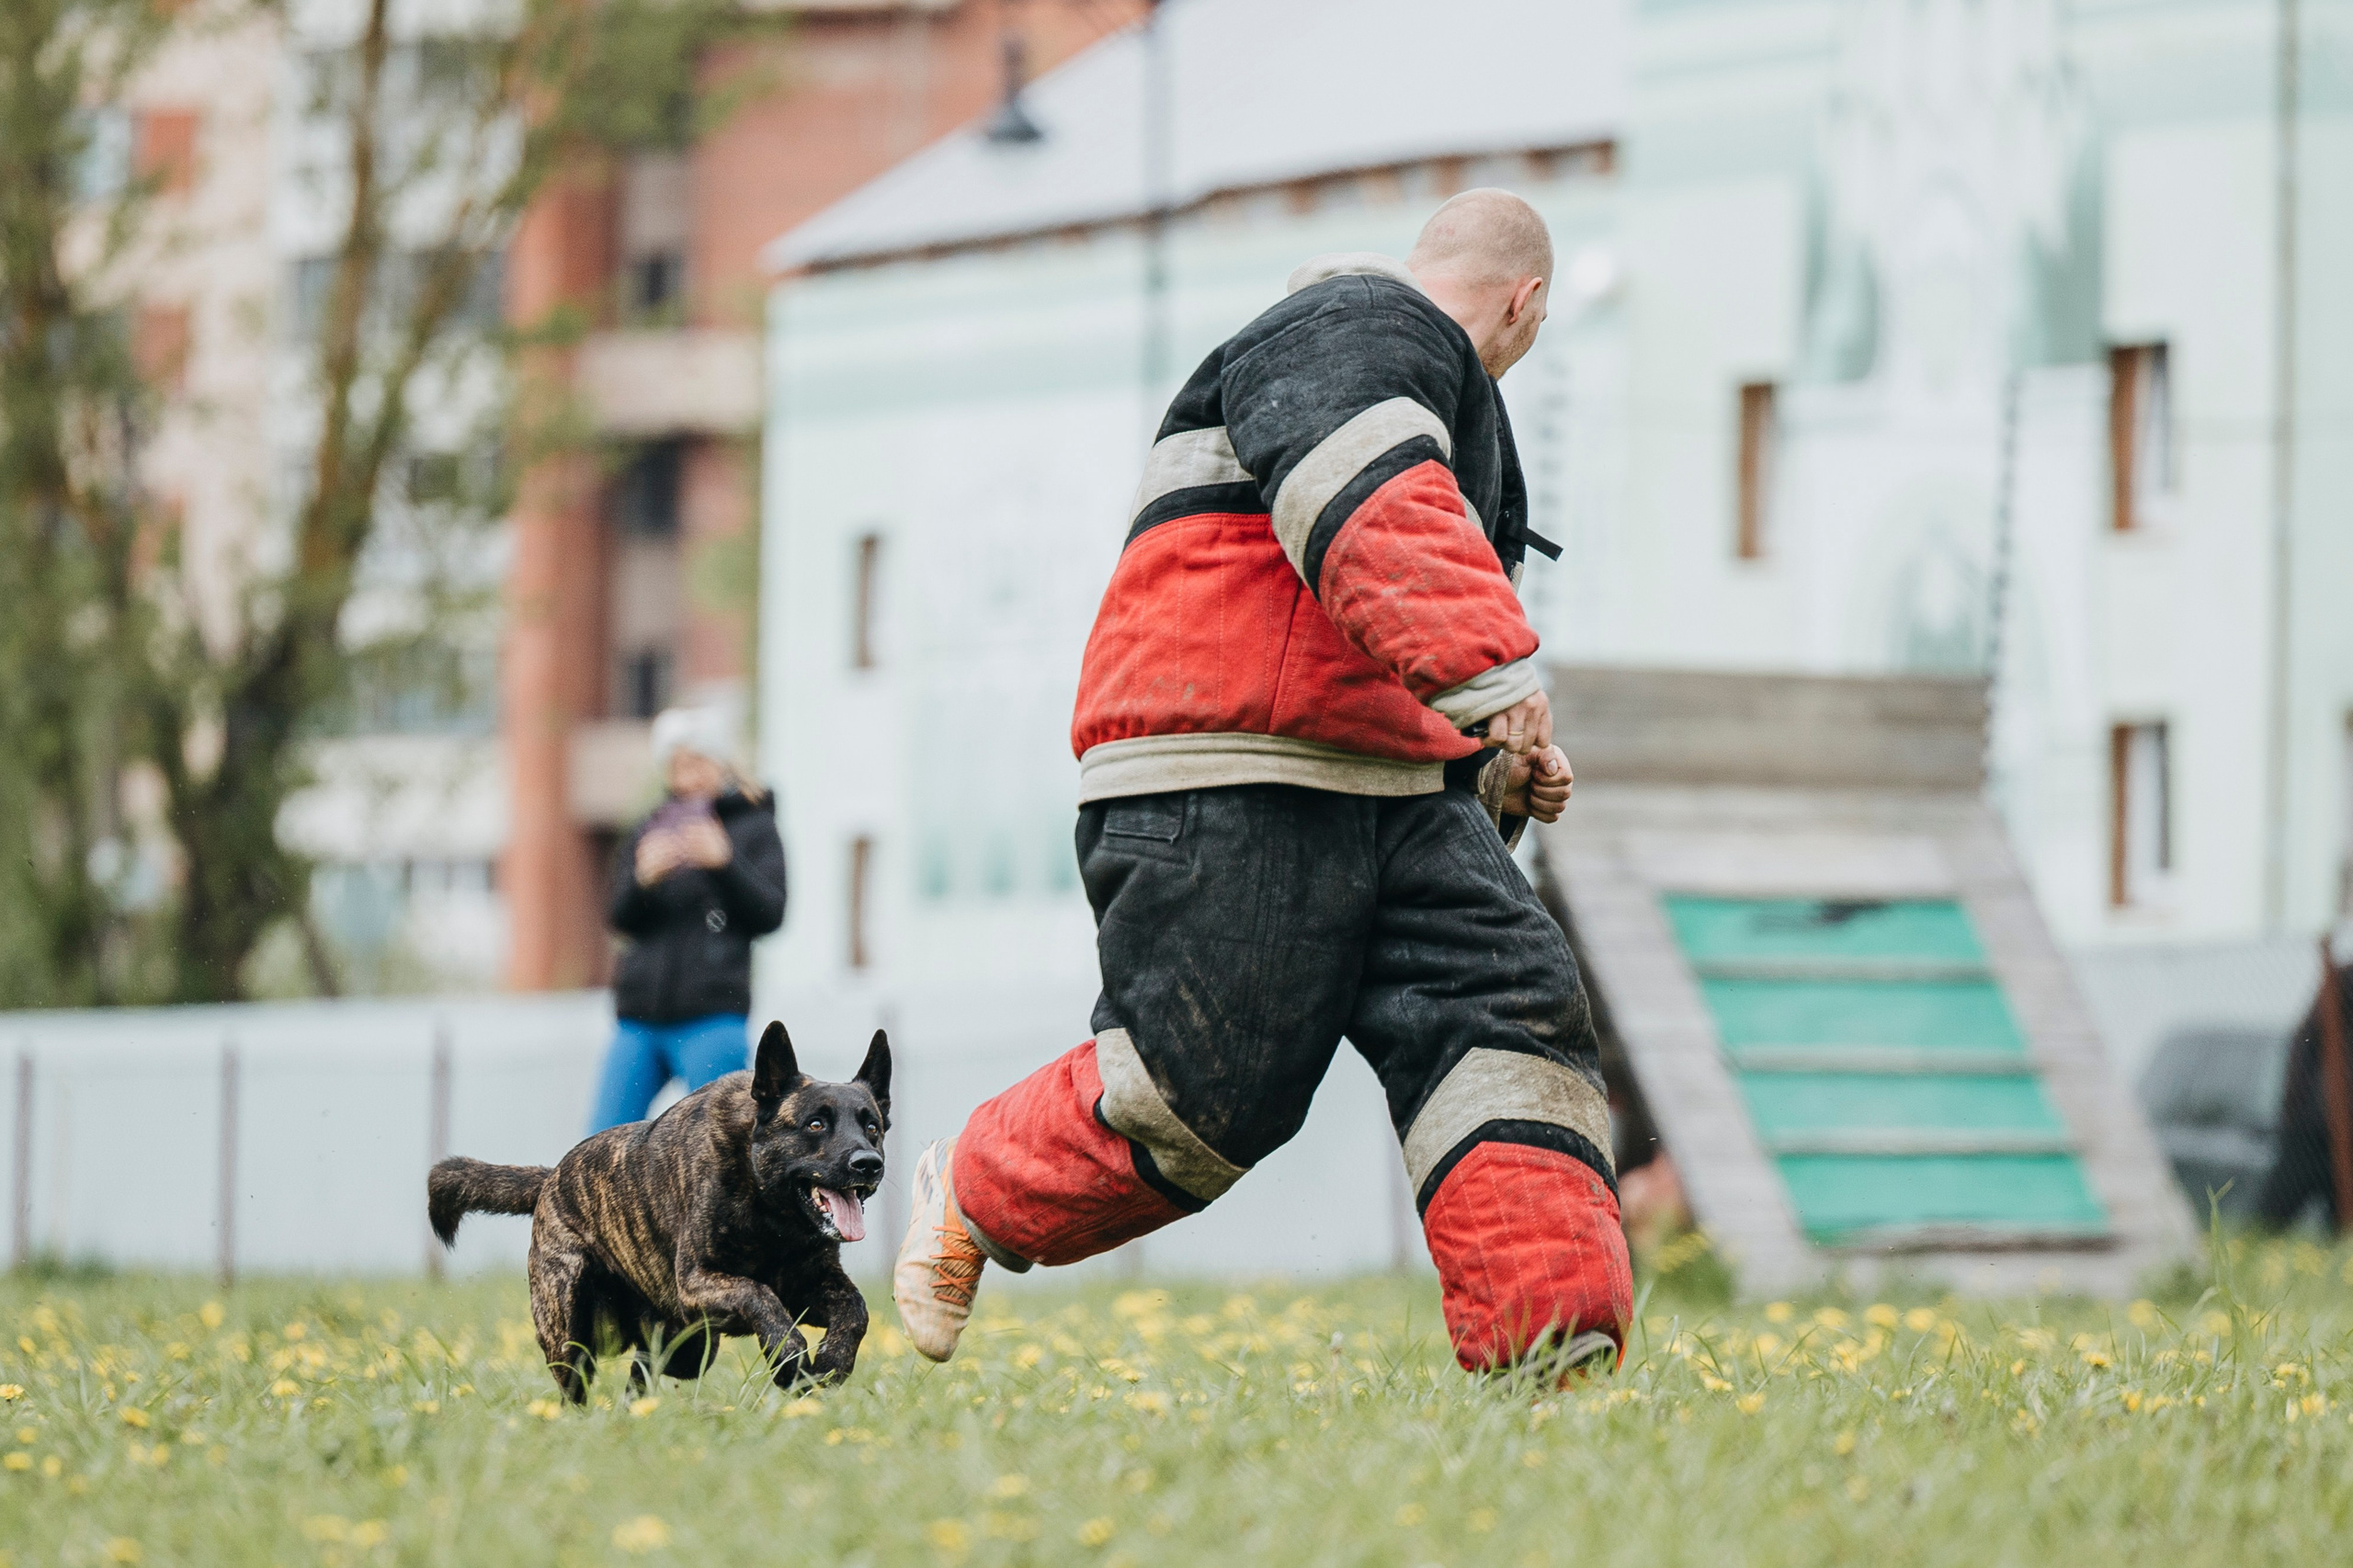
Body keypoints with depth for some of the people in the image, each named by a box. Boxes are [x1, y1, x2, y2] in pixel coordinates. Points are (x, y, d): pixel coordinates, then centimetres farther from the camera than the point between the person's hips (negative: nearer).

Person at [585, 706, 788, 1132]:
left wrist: (724, 862, -19)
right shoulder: (652, 830, 17)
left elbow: (768, 915, -4)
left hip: (712, 1018, -4)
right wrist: (643, 879, -12)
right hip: (639, 1015, 4)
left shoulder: (753, 826, 5)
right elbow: (621, 918, 9)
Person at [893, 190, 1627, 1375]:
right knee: (1205, 1086, -10)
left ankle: (1552, 1336, -18)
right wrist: (1491, 670, -37)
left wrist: (1497, 776, 20)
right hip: (1227, 789, -10)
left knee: (1509, 1014, -8)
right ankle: (969, 1198, 14)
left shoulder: (1452, 402, 31)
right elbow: (1368, 506, -26)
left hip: (1393, 790, 10)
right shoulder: (1361, 332, -4)